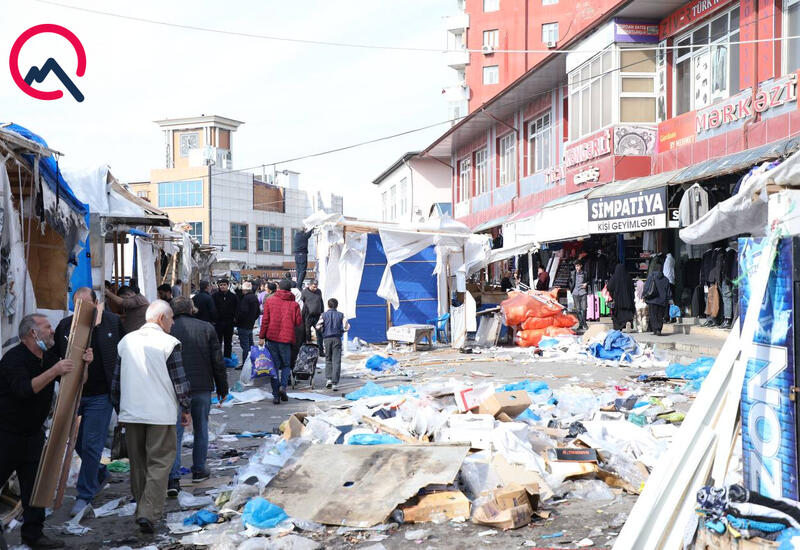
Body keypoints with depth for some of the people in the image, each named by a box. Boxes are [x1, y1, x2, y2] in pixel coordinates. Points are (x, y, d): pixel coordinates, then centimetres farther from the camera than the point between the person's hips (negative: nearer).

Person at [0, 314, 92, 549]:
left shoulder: (49, 357, 7)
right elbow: (24, 389, -35)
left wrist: (84, 363, -11)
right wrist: (53, 372, -44)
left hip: (34, 433, 7)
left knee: (35, 485, 5)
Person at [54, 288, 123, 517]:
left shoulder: (112, 323, -6)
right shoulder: (65, 325, 0)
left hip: (99, 396, -4)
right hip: (73, 394, 4)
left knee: (90, 445, -1)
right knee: (75, 440, 13)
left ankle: (85, 495, 12)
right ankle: (99, 473, 39)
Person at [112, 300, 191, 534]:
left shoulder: (126, 341, 9)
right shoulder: (168, 342, -9)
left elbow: (116, 379, 14)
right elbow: (179, 380, -7)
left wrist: (119, 410, 23)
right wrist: (186, 408, 5)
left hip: (131, 413, 5)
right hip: (160, 413, -5)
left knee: (138, 463, 16)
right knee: (159, 463, 0)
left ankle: (142, 508, 27)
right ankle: (148, 513, -10)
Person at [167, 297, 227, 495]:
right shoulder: (206, 328, 0)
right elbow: (218, 362, 1)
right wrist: (222, 388, 11)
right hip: (202, 388, 1)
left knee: (175, 432, 0)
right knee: (201, 429, 17)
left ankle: (173, 478, -9)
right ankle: (199, 470, 26)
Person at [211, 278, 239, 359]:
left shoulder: (233, 296, 4)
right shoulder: (214, 296, -1)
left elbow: (237, 309, 8)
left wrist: (235, 318, -3)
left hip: (229, 323, 2)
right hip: (218, 322, -2)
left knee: (228, 343, 11)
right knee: (217, 342, 2)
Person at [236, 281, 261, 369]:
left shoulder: (246, 298, -18)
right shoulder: (255, 298, 11)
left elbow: (243, 312, -25)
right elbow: (258, 312, 17)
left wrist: (237, 320, -12)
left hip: (243, 325, -9)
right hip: (251, 325, 9)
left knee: (245, 346, -6)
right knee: (250, 344, 17)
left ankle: (245, 364, -4)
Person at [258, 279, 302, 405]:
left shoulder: (269, 301, 0)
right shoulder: (294, 304, -2)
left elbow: (265, 320, -2)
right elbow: (298, 322, -2)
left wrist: (261, 337, 1)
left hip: (272, 338, 1)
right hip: (286, 338, -1)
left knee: (274, 366, 7)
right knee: (286, 365, 16)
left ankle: (276, 395, 6)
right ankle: (283, 386, -8)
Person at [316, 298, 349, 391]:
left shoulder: (324, 315, 3)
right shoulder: (341, 315, 3)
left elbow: (318, 327, -6)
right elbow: (346, 327, -4)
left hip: (327, 338, 1)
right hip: (337, 338, -1)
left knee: (328, 359, 17)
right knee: (336, 361, -1)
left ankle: (328, 378, 6)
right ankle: (335, 383, -7)